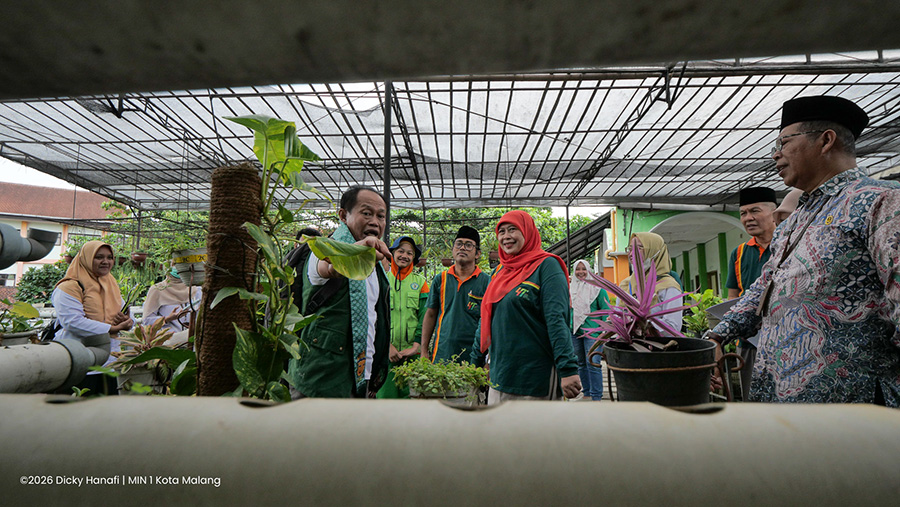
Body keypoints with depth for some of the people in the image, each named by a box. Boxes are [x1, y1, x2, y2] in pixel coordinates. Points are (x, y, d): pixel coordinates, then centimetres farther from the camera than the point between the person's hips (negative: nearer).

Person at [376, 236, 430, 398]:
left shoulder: (420, 282, 10)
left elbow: (424, 318, 5)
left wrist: (416, 346, -6)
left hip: (413, 353, 1)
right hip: (385, 351, -1)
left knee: (411, 395, 0)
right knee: (385, 394, -1)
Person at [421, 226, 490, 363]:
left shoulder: (487, 281, -2)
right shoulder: (440, 279, 6)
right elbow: (430, 315, 10)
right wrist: (424, 351, 6)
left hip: (473, 356, -2)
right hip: (441, 355, 2)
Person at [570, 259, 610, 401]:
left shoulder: (597, 287, -2)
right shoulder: (570, 287, 9)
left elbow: (605, 309, -2)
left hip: (592, 331, -4)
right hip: (575, 332, 5)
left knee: (592, 364, -8)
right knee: (581, 364, 12)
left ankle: (596, 396, 2)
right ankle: (587, 392, 24)